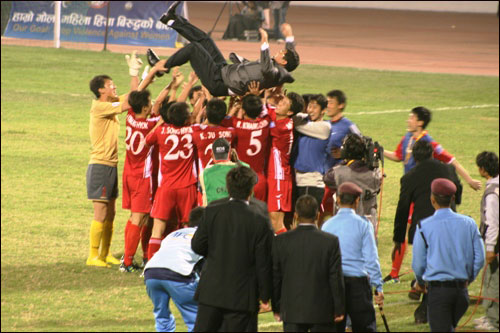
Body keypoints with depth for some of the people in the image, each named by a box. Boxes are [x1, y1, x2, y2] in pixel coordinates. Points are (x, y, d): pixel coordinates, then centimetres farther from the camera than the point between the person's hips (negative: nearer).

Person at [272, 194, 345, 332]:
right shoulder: (331, 241, -8)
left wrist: (276, 308, 12)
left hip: (291, 311, 1)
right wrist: (339, 309, 4)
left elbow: (275, 278, 1)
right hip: (322, 311, -1)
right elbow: (336, 279, -6)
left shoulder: (280, 241, -5)